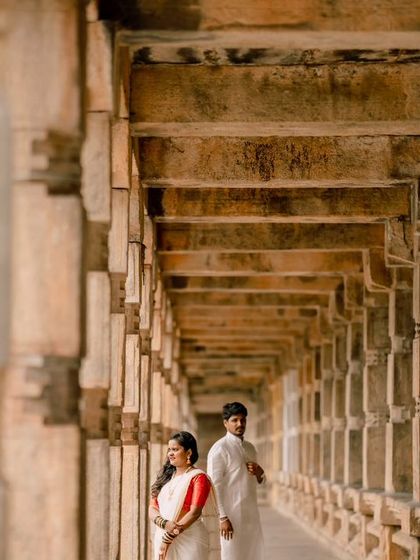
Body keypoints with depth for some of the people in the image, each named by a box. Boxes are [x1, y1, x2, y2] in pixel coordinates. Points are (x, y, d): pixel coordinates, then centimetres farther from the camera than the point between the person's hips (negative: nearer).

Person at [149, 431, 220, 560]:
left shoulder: (198, 477, -2)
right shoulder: (165, 477, 14)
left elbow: (195, 511, -12)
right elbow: (152, 508, 6)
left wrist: (170, 537, -16)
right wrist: (165, 523, -16)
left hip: (190, 541, -5)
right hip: (163, 538, 5)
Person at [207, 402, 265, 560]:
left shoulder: (250, 448, 15)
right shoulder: (219, 449, -8)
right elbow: (215, 486, -13)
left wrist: (259, 473, 1)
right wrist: (223, 517, -19)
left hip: (251, 515, 7)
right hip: (231, 515, -7)